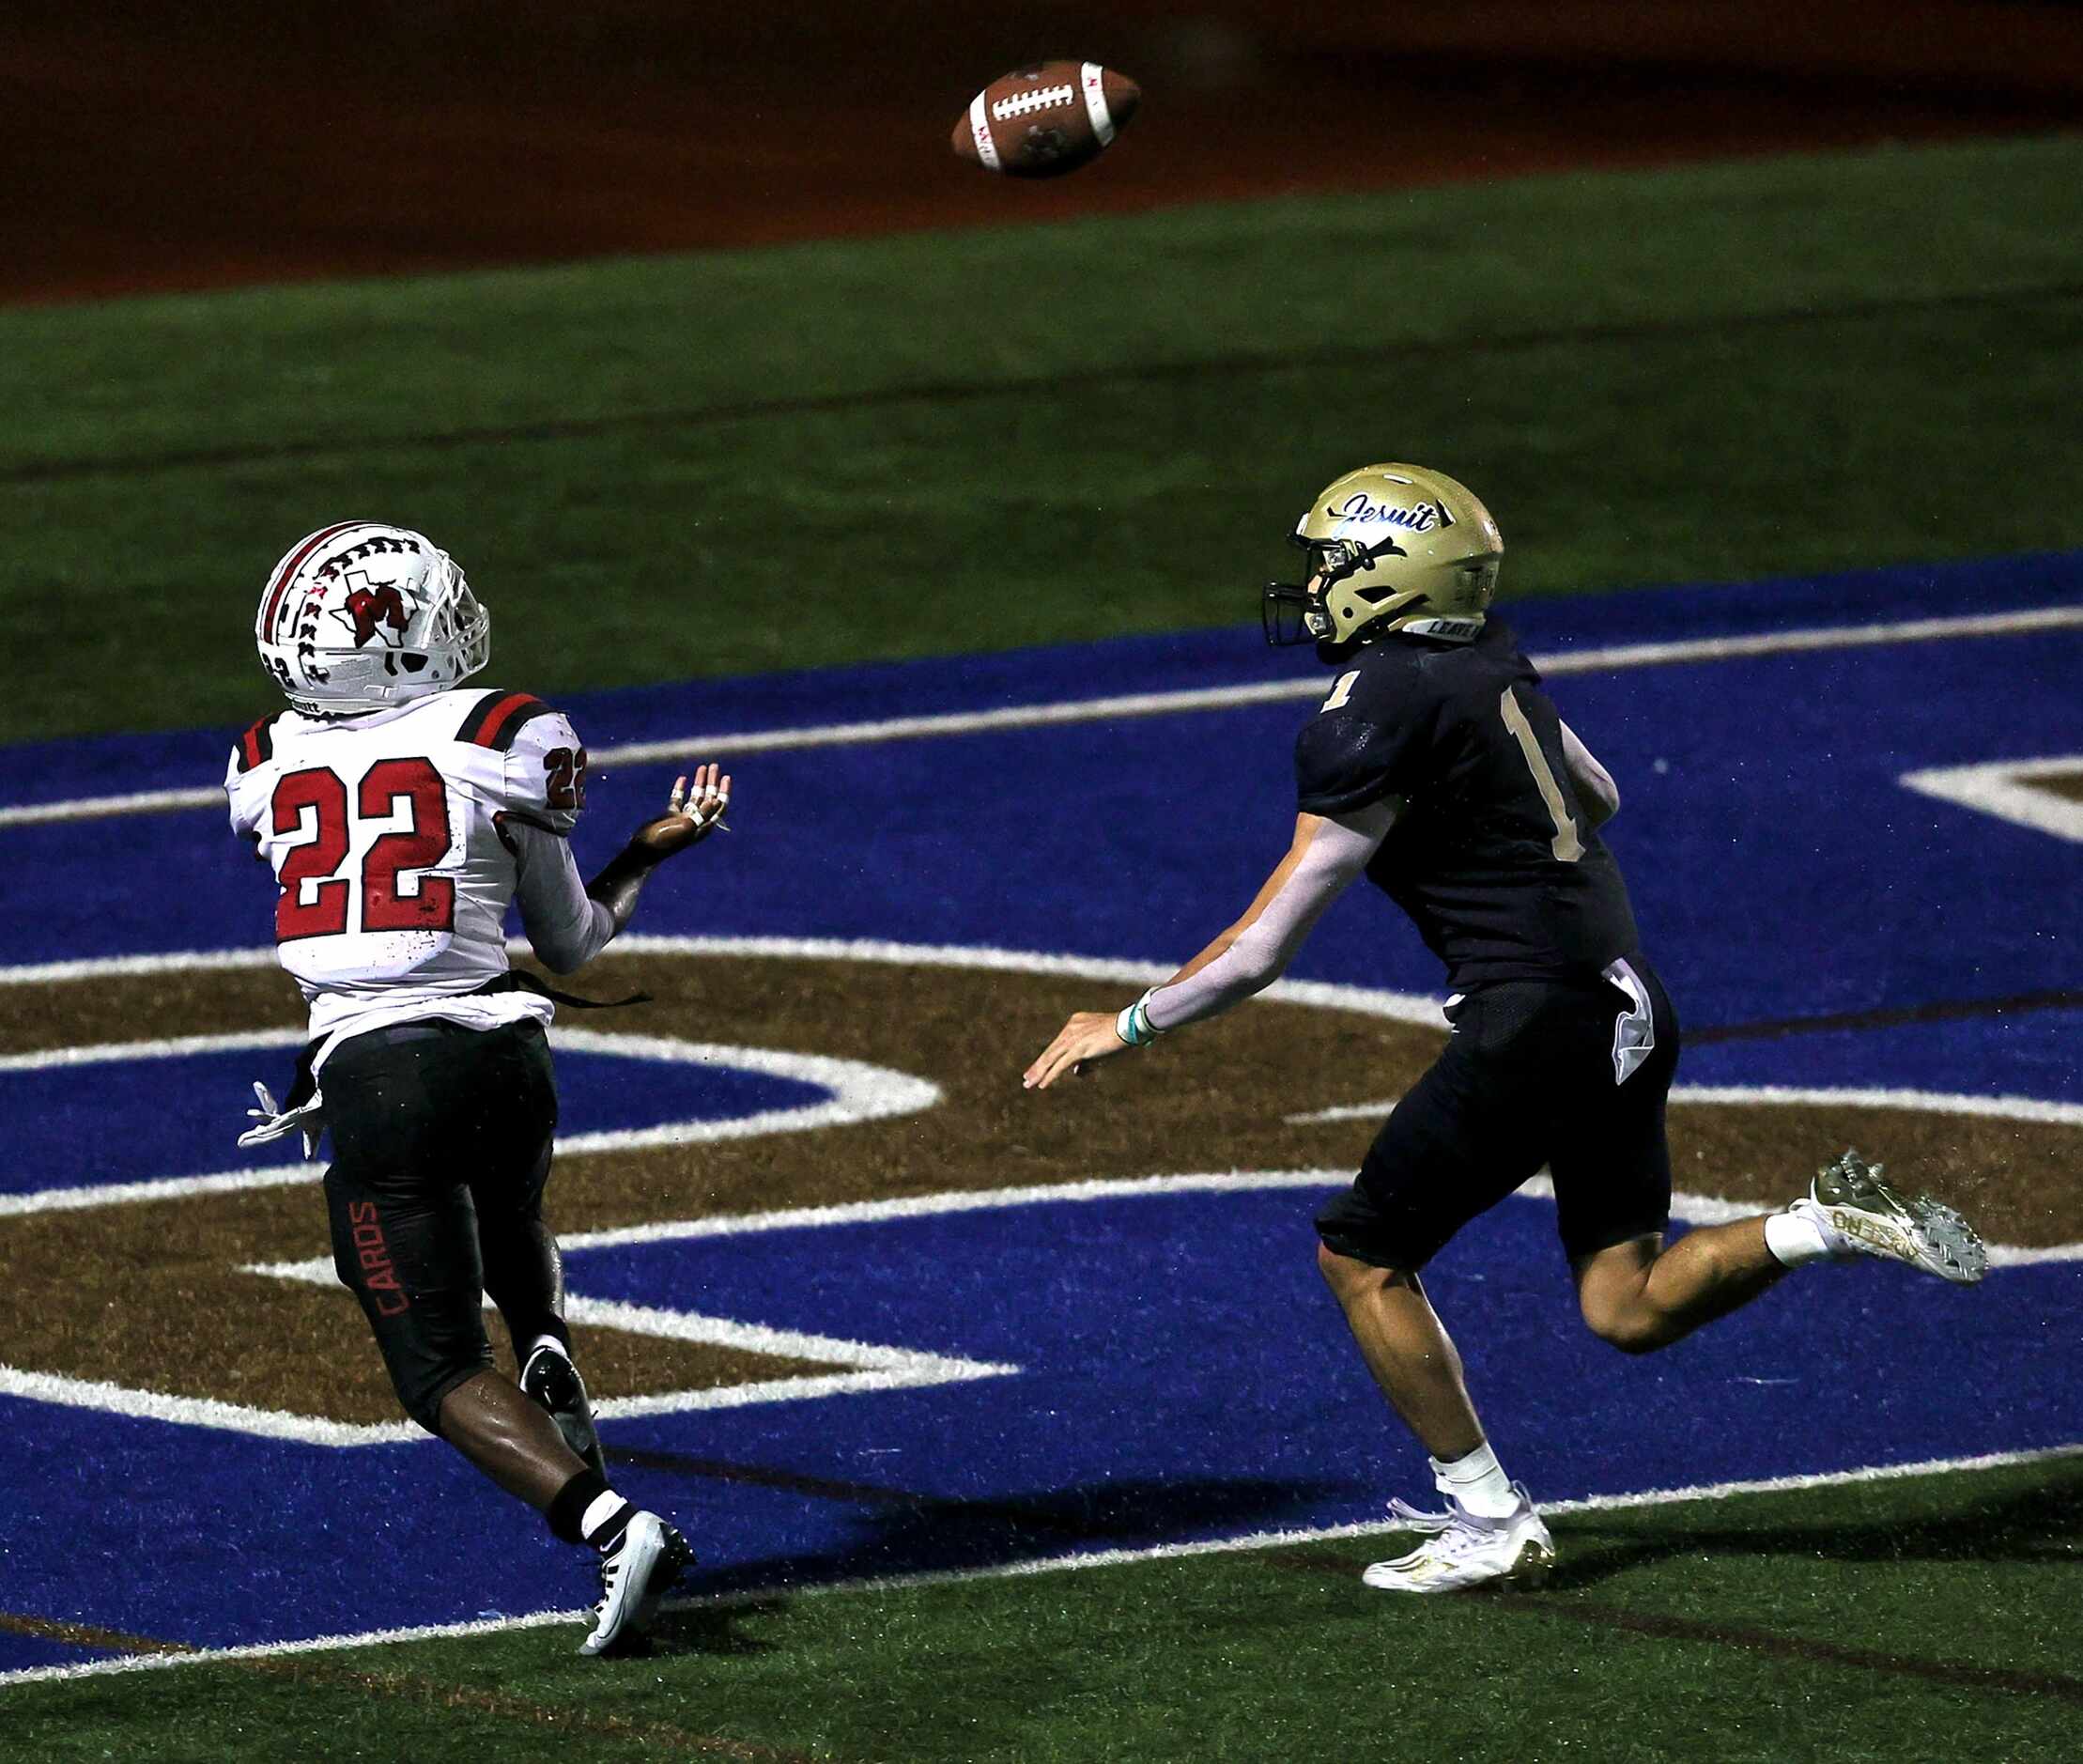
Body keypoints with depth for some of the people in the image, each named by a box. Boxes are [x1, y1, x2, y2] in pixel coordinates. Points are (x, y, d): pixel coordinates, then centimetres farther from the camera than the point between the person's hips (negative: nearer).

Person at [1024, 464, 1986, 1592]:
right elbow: (1598, 799, 29)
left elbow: (1263, 950, -12)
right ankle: (1835, 1224, -4)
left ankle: (1490, 1527, 7)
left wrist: (1128, 1027, -1)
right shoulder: (1490, 666, 11)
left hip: (1537, 1018, -8)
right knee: (1626, 1309, 13)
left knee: (1363, 1257, 5)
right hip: (1628, 1001, 8)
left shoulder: (1371, 717, -14)